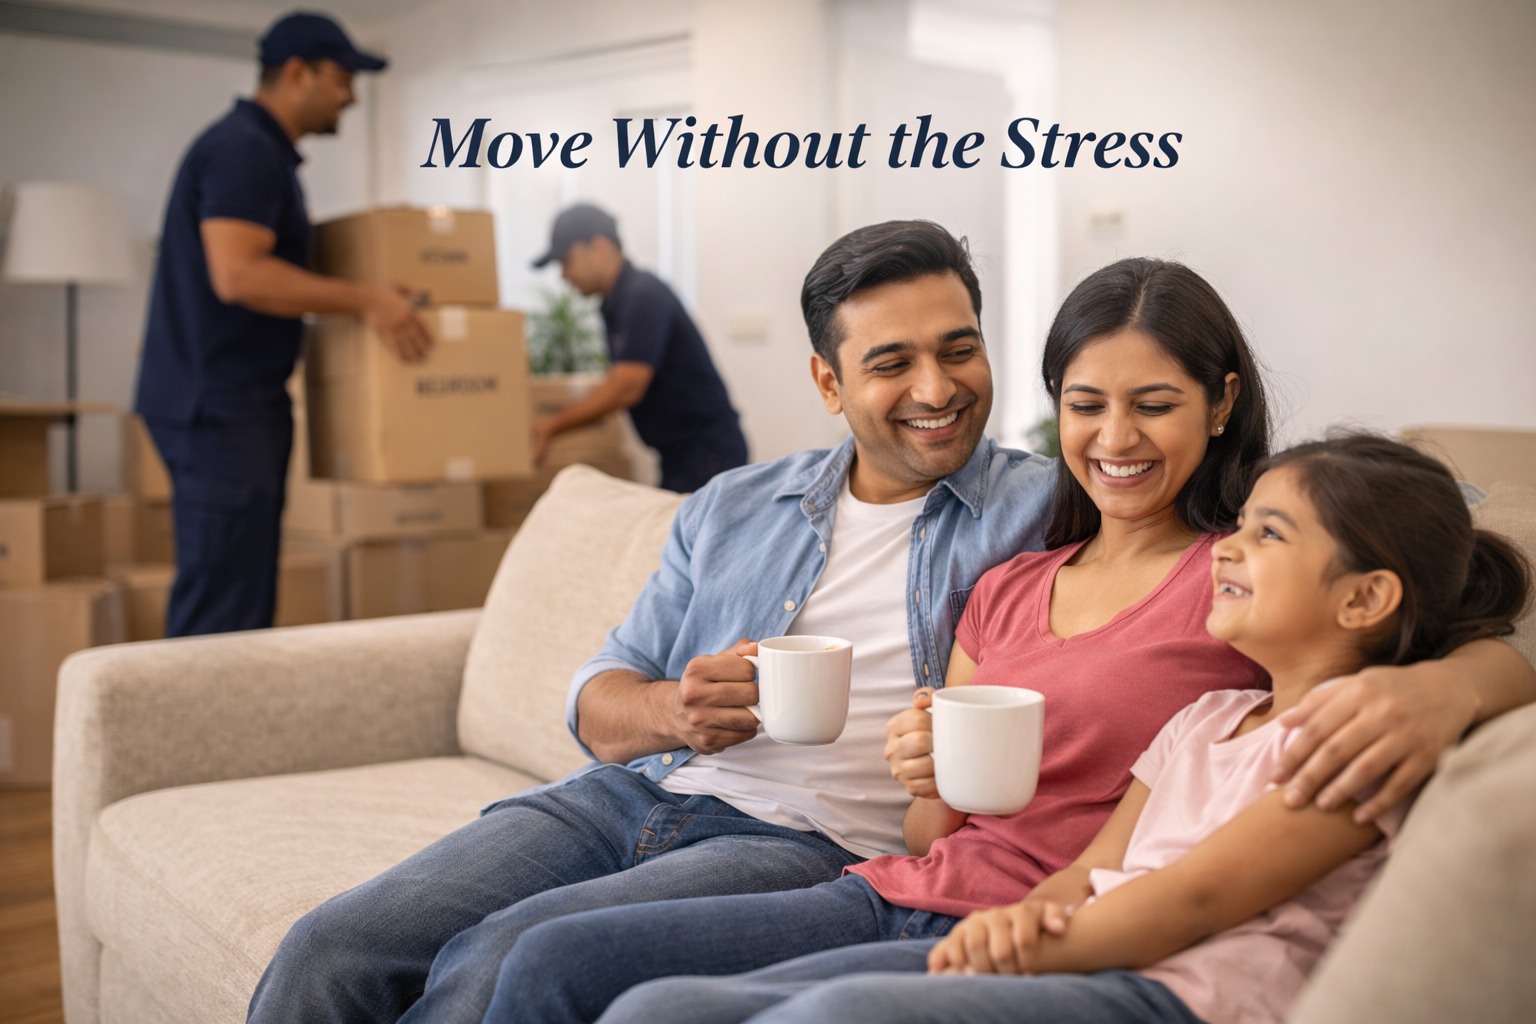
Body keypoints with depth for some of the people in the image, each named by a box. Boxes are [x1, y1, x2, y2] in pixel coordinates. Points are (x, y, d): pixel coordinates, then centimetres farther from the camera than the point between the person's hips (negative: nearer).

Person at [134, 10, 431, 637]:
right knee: (221, 606, -9)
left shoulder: (263, 151, 19)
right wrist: (364, 301, -19)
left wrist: (356, 303, 25)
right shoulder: (242, 148, -13)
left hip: (244, 404, 10)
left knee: (247, 597, 12)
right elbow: (237, 274, -24)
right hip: (216, 405, -10)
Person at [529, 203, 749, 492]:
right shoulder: (617, 302, 13)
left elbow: (625, 389, -22)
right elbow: (617, 380, 20)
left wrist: (552, 425, -15)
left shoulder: (644, 297, -17)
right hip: (678, 455, 10)